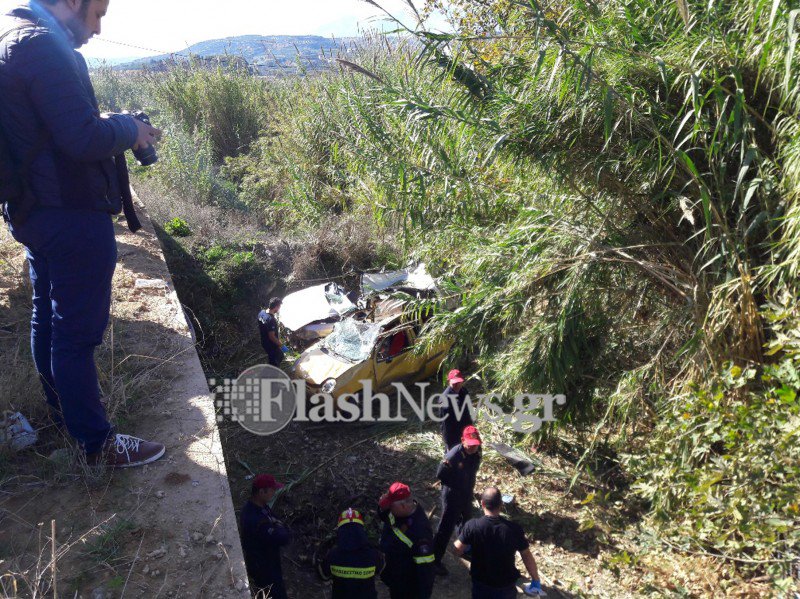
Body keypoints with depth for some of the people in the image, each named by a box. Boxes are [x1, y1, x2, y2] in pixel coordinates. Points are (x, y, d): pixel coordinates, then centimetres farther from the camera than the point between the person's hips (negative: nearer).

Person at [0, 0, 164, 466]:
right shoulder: (44, 45, -19)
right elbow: (83, 140, -26)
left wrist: (112, 123, 8)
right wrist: (128, 129, -8)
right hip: (72, 214, -10)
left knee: (49, 318, 22)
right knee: (78, 331, -1)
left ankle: (61, 408, 41)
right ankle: (96, 441, 13)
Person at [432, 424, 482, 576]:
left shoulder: (477, 452, -11)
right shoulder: (454, 455, -33)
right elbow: (440, 474, -22)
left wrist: (470, 486, 4)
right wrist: (457, 485, -13)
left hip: (467, 494, 7)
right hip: (452, 495, -7)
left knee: (466, 522, 27)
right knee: (446, 528, 1)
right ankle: (435, 560, 14)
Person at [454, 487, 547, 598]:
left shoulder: (472, 526, -21)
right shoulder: (514, 528, -18)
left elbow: (458, 551, -9)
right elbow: (527, 557, -8)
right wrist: (536, 581, 6)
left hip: (481, 584, 0)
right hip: (507, 585, 1)